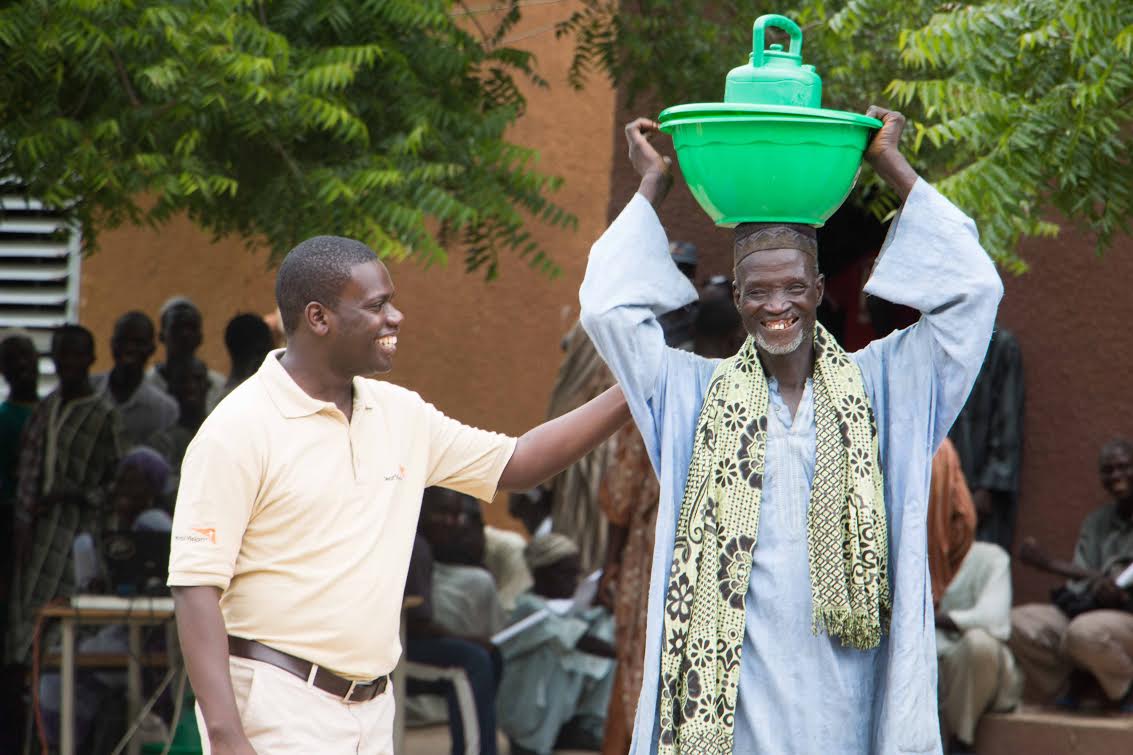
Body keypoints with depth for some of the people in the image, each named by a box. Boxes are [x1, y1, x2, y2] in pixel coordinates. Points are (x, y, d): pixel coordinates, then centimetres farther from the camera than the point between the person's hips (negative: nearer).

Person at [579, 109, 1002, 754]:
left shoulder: (877, 386, 8)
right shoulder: (697, 392, 8)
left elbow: (973, 290, 3)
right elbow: (609, 308, 0)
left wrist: (892, 165, 6)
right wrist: (652, 187, 8)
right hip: (732, 672, 0)